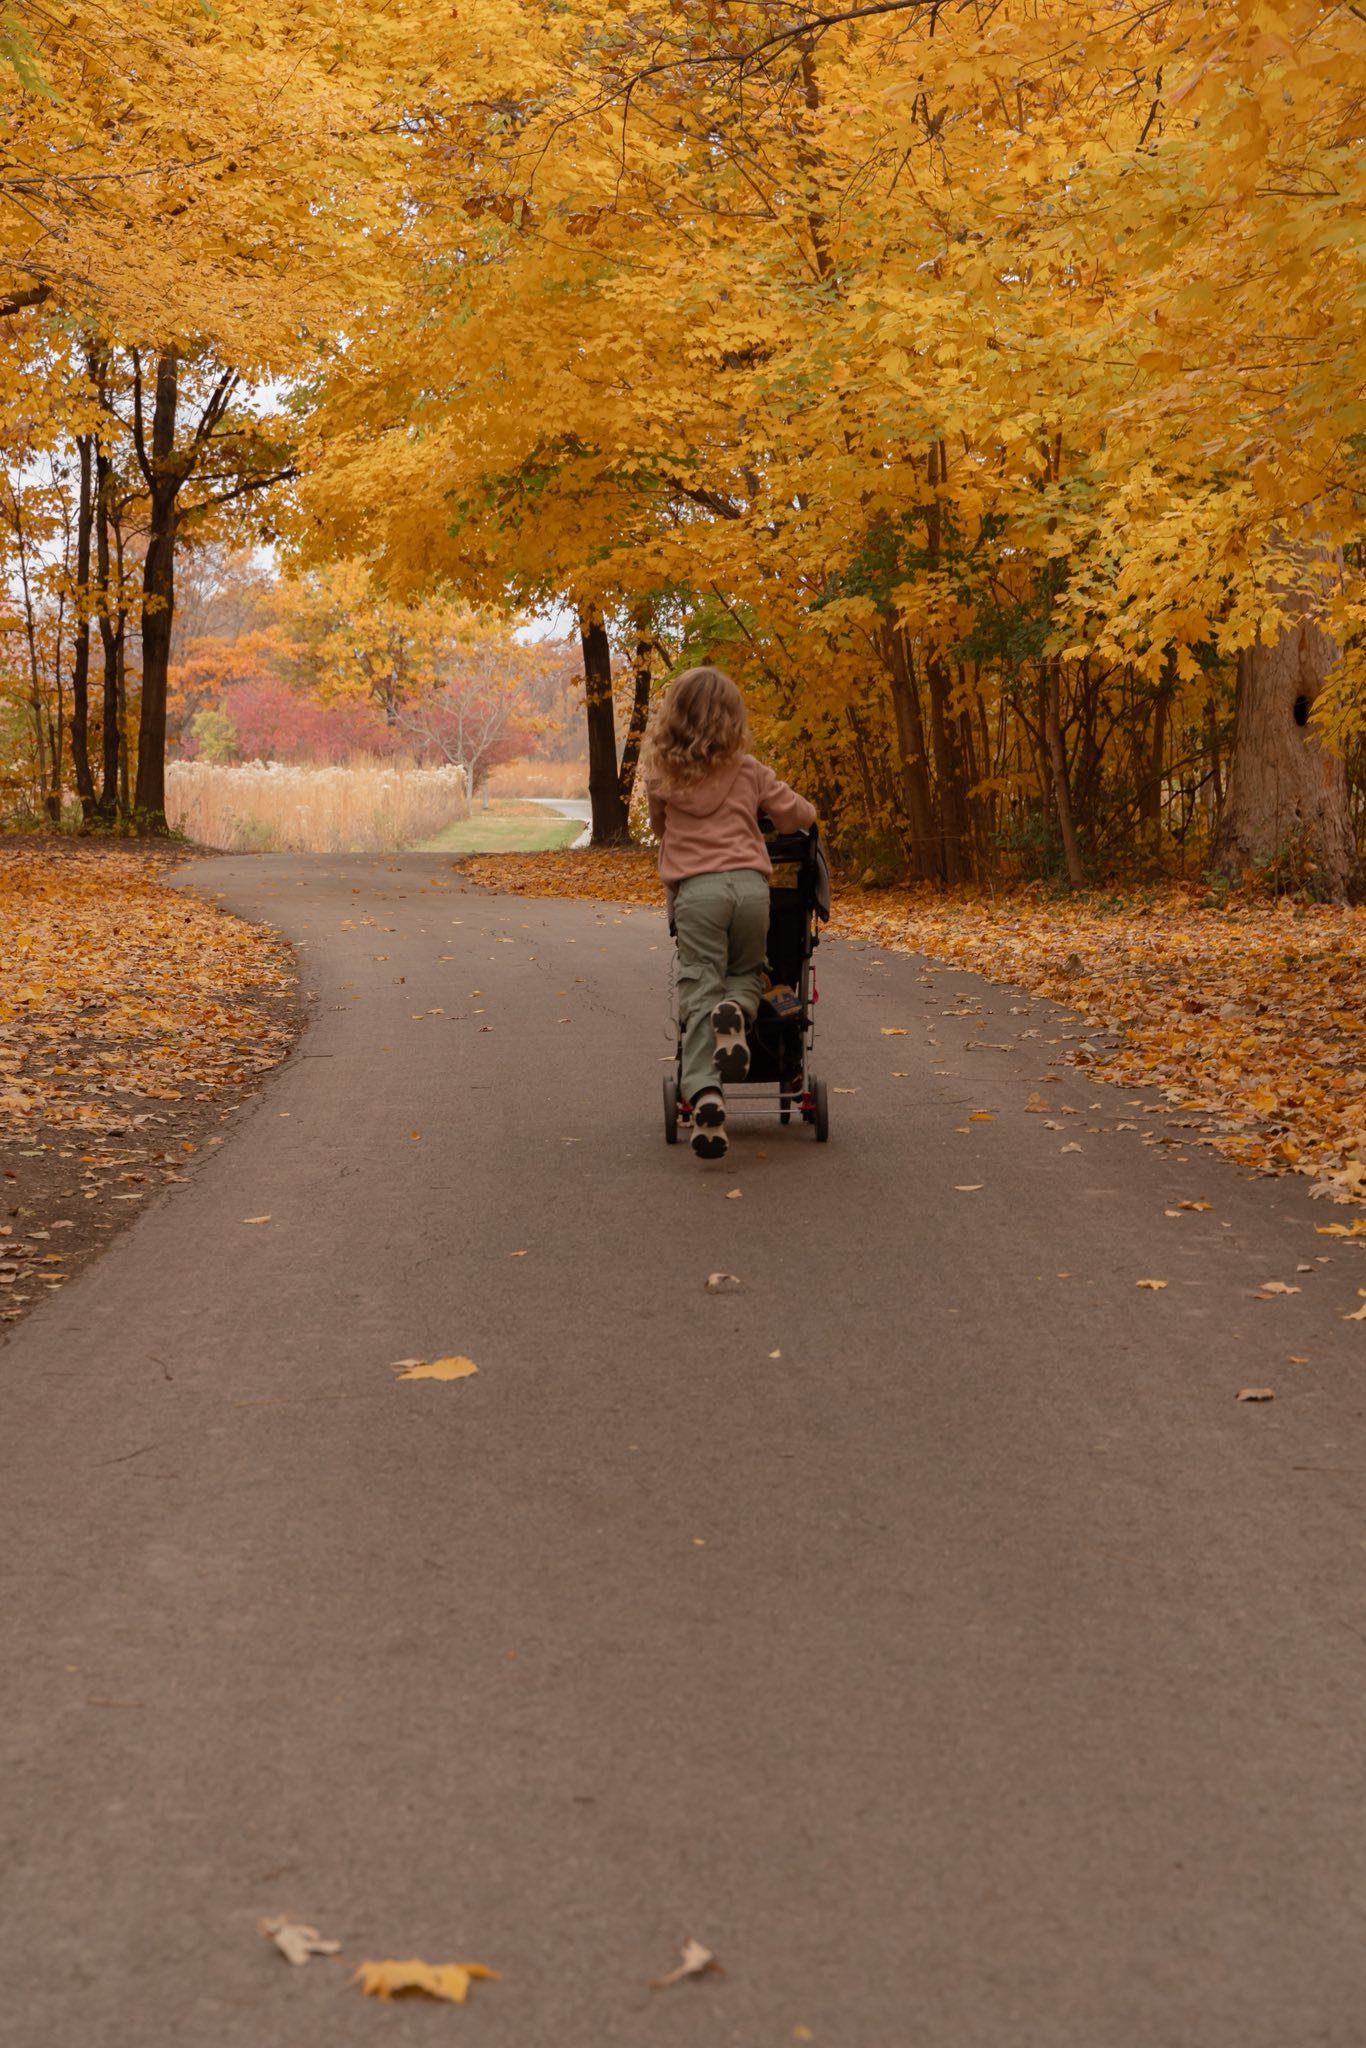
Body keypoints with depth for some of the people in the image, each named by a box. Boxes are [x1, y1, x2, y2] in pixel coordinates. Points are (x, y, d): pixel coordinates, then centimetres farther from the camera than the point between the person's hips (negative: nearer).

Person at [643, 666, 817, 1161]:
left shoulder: (659, 774, 10)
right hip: (750, 882, 1)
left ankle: (704, 1093, -24)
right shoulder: (749, 771, 12)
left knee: (699, 988, -3)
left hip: (696, 886, -1)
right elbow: (800, 814, 16)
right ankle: (736, 1011, -16)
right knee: (748, 972, 21)